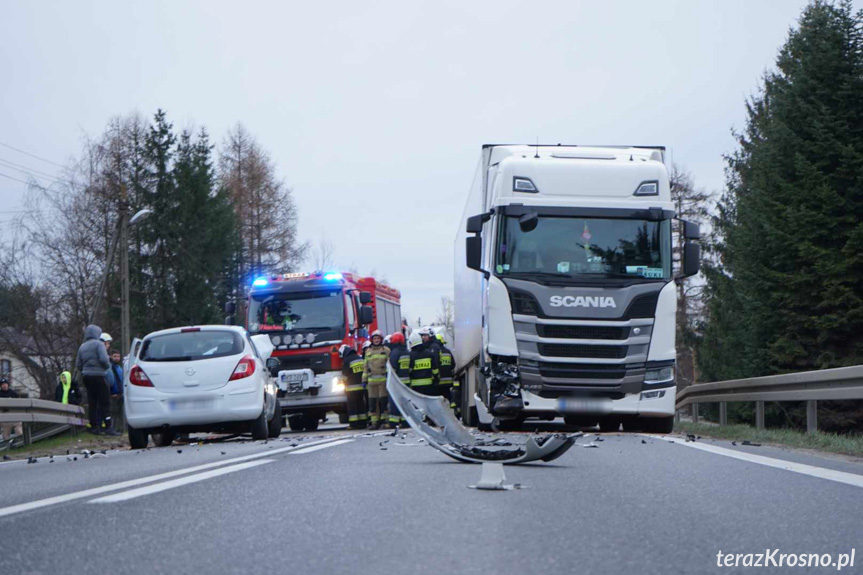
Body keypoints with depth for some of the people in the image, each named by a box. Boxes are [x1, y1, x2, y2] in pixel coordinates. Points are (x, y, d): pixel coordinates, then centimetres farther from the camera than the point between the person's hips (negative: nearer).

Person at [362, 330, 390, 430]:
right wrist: (364, 380, 13)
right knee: (372, 401, 1)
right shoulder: (368, 351, 16)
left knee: (383, 400, -5)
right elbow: (365, 366, 18)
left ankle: (384, 420, 1)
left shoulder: (386, 350, 6)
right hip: (372, 380, 3)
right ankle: (374, 422, 3)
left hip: (383, 379, -3)